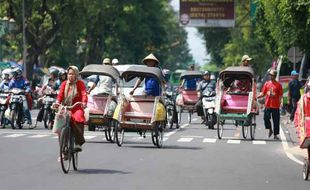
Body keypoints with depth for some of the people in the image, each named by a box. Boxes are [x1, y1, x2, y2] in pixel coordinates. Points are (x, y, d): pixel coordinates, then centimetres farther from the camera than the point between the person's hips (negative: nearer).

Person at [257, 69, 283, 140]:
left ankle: (275, 134, 11)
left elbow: (280, 95, 0)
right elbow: (263, 93, 8)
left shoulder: (278, 85, 0)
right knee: (266, 118, -7)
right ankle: (270, 130, 16)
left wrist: (279, 103, -10)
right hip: (268, 105, 2)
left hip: (275, 106, -2)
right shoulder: (267, 84, 7)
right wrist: (257, 96, -8)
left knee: (276, 120, 2)